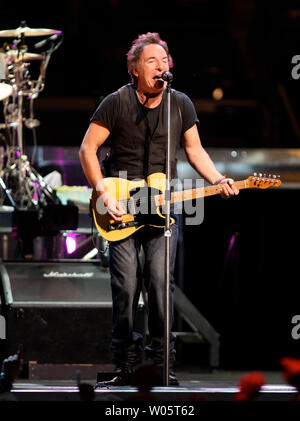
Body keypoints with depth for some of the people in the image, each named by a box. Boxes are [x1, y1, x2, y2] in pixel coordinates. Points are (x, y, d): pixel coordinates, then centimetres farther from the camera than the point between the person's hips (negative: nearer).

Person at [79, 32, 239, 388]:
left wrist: (218, 180, -4)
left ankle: (161, 364, 1)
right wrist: (105, 195, -12)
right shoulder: (117, 103, -5)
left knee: (160, 284, -8)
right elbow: (87, 149, -3)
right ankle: (126, 365, 7)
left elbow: (195, 150, 13)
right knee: (126, 288, -5)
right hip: (121, 209, -2)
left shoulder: (181, 105, 4)